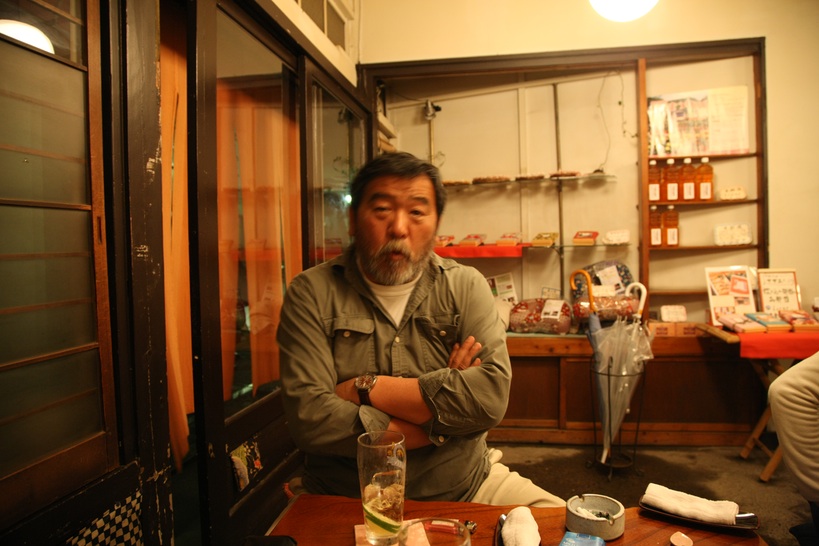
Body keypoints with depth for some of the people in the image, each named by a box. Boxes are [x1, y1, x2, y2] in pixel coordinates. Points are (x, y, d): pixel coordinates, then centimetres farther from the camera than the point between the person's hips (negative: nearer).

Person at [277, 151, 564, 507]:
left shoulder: (466, 286, 1)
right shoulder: (311, 294, -4)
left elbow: (492, 394, -15)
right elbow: (308, 417, -16)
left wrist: (365, 388, -15)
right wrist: (442, 422, -14)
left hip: (466, 487, 2)